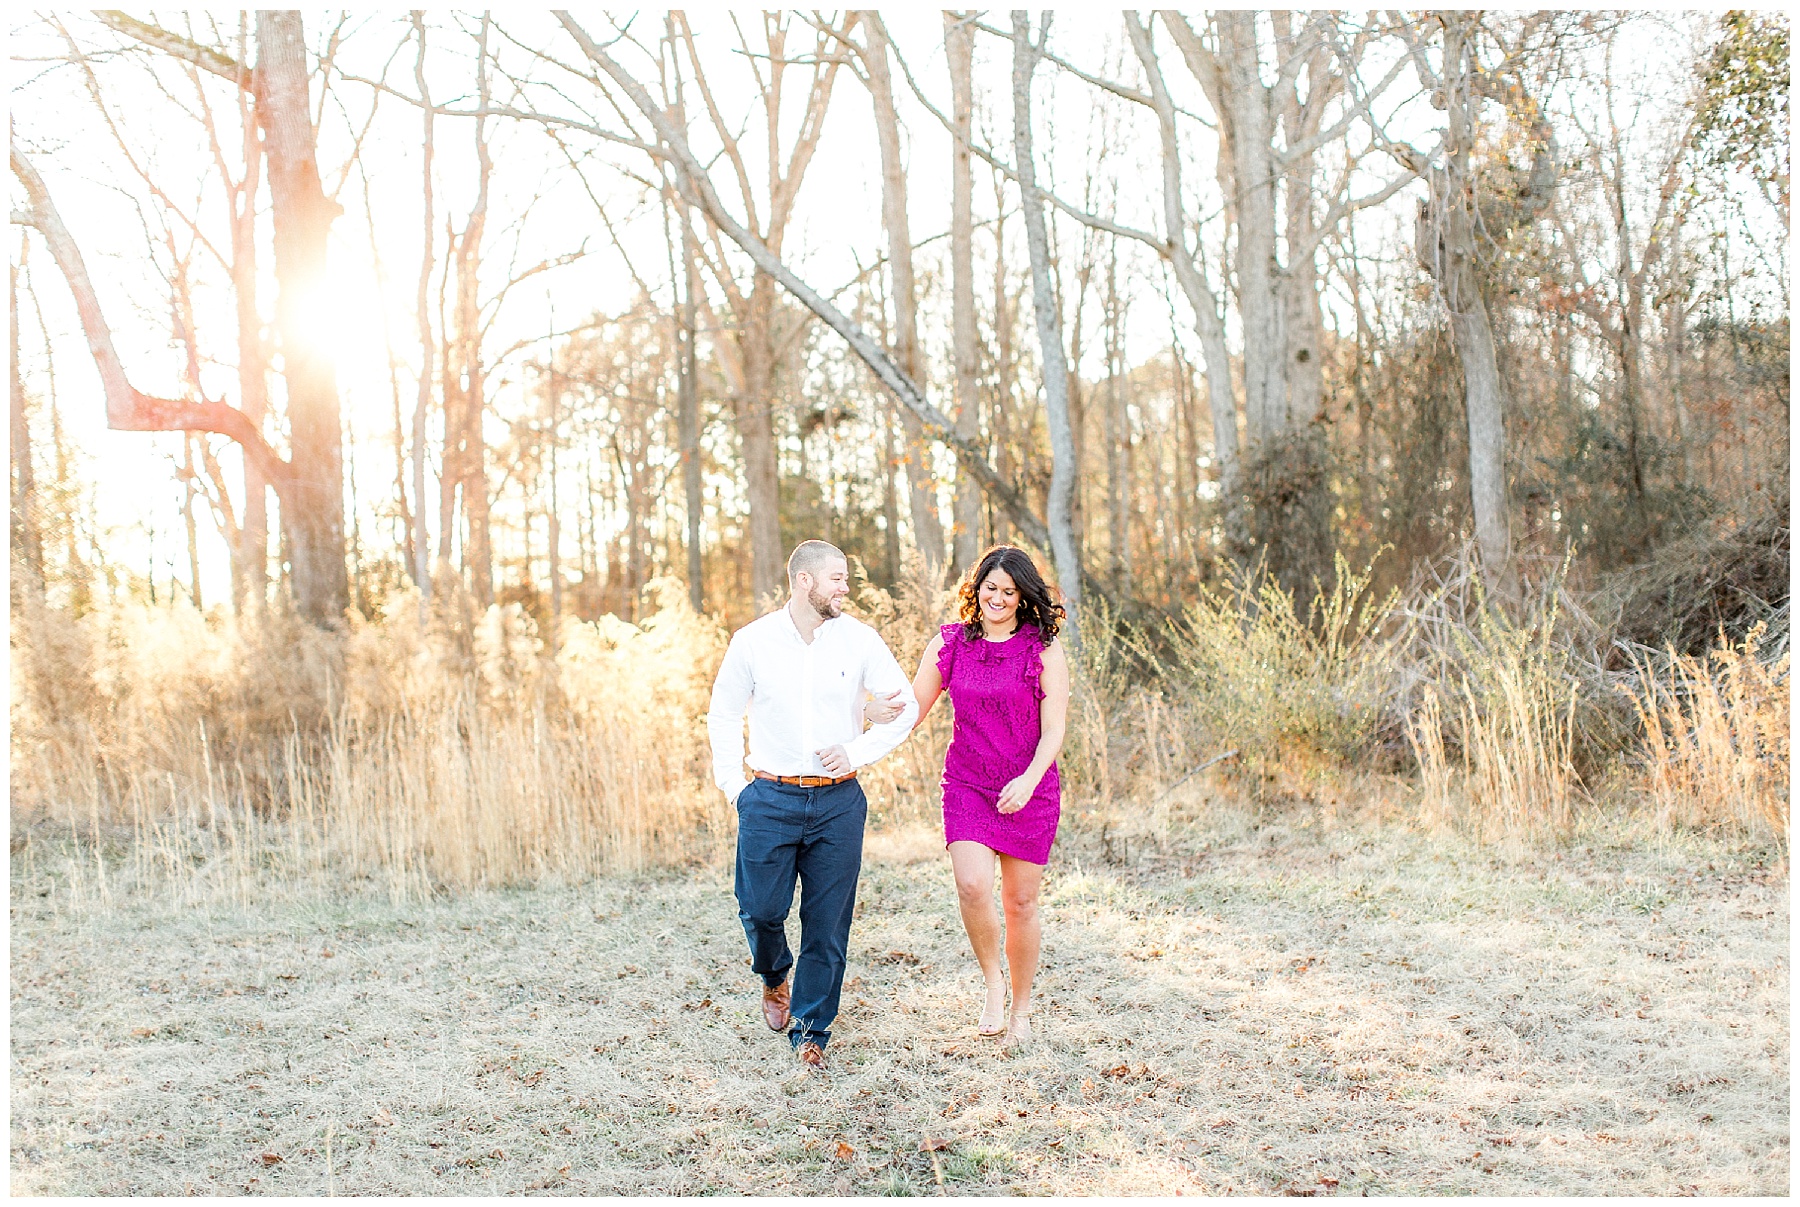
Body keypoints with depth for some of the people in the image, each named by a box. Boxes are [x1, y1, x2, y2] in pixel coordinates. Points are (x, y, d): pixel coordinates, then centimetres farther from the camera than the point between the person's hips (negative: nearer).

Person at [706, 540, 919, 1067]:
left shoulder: (860, 640, -1)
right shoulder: (751, 642, -1)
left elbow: (906, 708, 5)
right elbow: (723, 715, 11)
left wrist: (857, 751, -7)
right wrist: (732, 784, 5)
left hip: (838, 801, 0)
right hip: (769, 799, 0)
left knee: (827, 920, 3)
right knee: (761, 910, 0)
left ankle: (811, 1029, 19)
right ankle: (774, 976, 35)